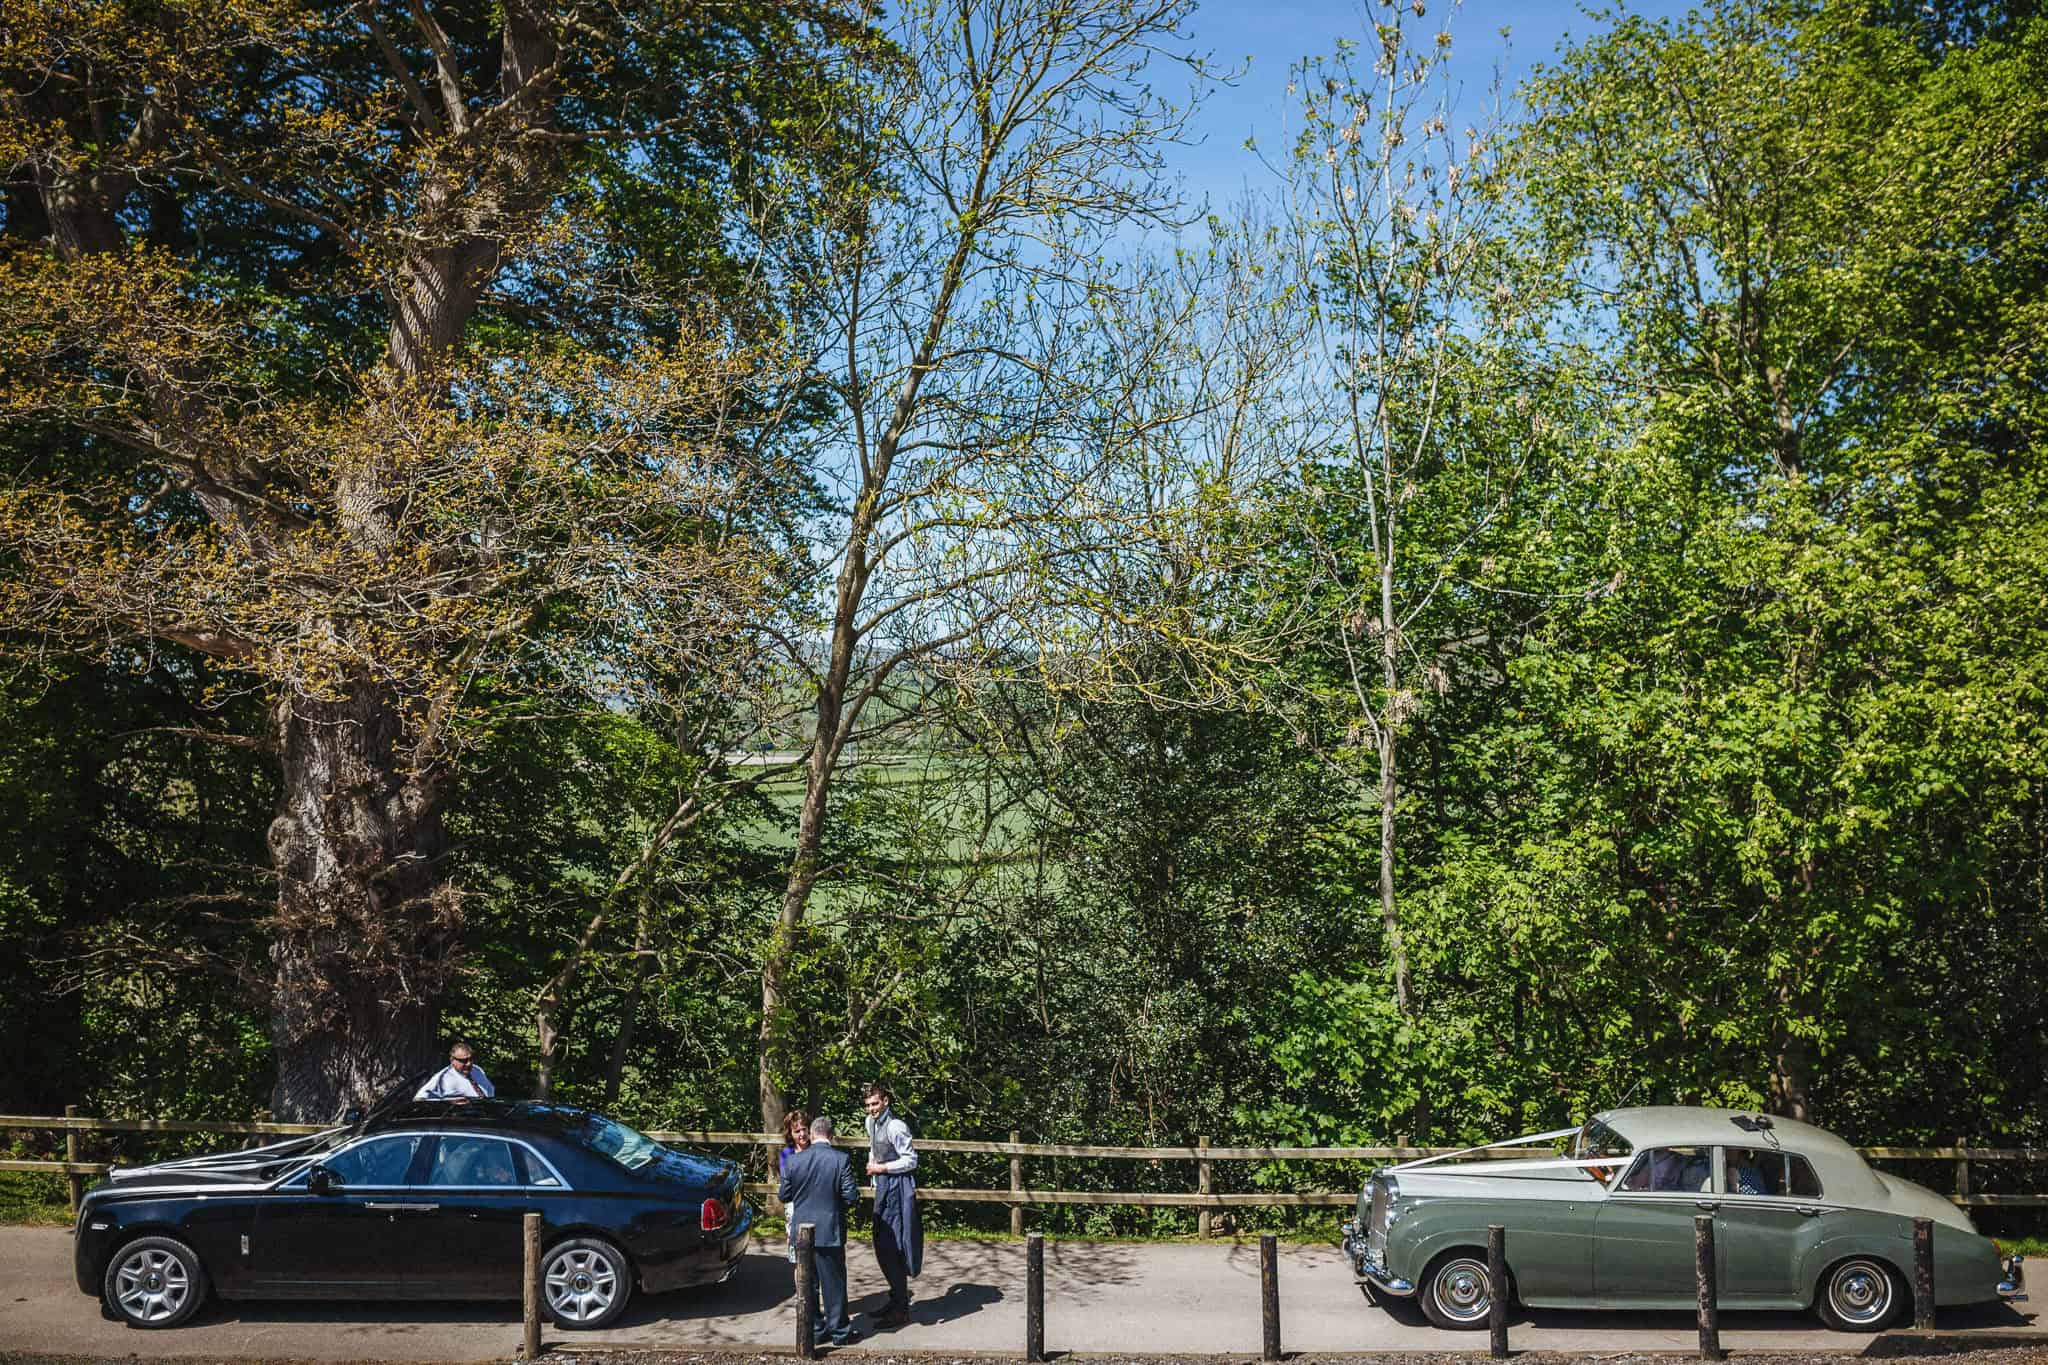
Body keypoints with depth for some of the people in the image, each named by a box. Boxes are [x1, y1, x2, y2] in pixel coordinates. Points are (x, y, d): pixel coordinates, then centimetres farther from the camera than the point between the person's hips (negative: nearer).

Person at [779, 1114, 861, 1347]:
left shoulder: (793, 1160, -6)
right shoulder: (841, 1160, -13)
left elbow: (783, 1196, 2)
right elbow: (851, 1197, -13)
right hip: (830, 1232, -2)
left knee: (808, 1284, 14)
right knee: (834, 1282, 8)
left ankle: (814, 1330, 21)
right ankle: (840, 1331, 16)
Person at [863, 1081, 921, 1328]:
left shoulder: (895, 1127, -19)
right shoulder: (871, 1122, 9)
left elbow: (911, 1160, -18)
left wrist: (883, 1168, -16)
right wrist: (872, 1163, 11)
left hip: (897, 1188, -9)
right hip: (882, 1187, 9)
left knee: (892, 1249, -8)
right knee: (882, 1247, 13)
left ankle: (901, 1310, -1)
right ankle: (897, 1298, 25)